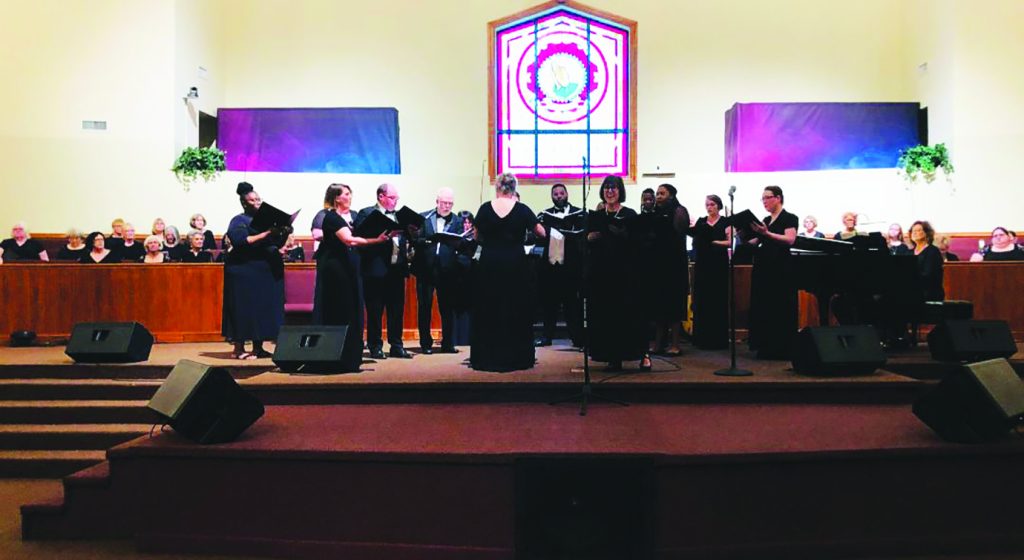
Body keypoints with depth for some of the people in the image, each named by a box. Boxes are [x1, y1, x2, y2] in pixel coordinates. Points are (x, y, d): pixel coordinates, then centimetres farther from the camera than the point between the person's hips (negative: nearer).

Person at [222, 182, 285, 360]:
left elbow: (273, 242, 19)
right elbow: (239, 241, -20)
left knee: (264, 308, 6)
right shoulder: (239, 220, -3)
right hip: (246, 271, -6)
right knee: (245, 308, -5)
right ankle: (238, 349, 1)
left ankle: (258, 347, 12)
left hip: (267, 270, 7)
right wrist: (265, 234, -24)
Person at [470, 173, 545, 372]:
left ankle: (488, 358, 13)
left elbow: (476, 237, 6)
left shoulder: (485, 208, -3)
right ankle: (516, 358, 12)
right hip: (515, 264, -1)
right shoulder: (522, 209, -6)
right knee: (516, 311, 9)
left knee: (488, 311, 9)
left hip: (489, 265, 1)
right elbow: (541, 233, 4)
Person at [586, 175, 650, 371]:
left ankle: (643, 354, 3)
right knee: (606, 314, 2)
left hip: (625, 272, -3)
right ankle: (614, 357, 9)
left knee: (630, 312, -5)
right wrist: (590, 238, -10)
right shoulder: (595, 216, 12)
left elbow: (637, 243, -3)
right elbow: (587, 243, 11)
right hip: (601, 272, 3)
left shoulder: (629, 215, 2)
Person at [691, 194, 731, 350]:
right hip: (702, 264, 3)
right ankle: (702, 338, 9)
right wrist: (697, 240, -10)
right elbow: (694, 242, 11)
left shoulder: (725, 222, 2)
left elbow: (729, 242, -6)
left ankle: (718, 339, 3)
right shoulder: (700, 221, 12)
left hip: (719, 264, -3)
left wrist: (713, 241, -18)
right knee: (701, 300, 2)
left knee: (718, 300, -3)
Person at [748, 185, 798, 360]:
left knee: (780, 310, -4)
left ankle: (782, 349, 3)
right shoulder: (765, 220, 18)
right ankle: (766, 347, 12)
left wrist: (767, 234, -27)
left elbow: (790, 240, -17)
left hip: (780, 270, -7)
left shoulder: (789, 218, -2)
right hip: (763, 268, 7)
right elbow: (756, 242, 16)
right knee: (762, 309, 6)